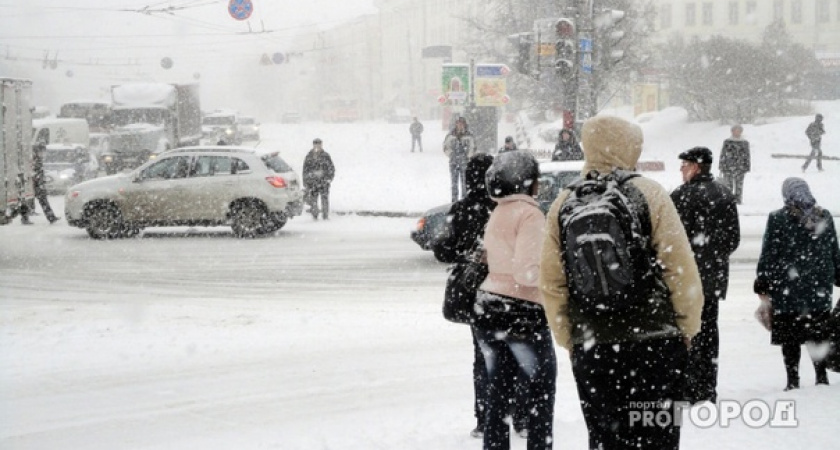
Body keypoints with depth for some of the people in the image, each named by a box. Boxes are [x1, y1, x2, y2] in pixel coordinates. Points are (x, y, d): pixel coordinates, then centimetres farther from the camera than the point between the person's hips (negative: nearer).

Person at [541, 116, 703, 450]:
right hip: (655, 343, -3)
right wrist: (687, 328, 5)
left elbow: (552, 283, 5)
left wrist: (569, 340, 14)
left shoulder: (563, 205, 5)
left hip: (590, 350, 3)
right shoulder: (648, 194, -6)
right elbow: (681, 269, -7)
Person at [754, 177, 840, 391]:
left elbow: (768, 255, -7)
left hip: (787, 290, -4)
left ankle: (793, 381, 3)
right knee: (818, 334, 13)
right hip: (819, 290, 4)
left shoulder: (777, 219, -9)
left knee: (790, 338, 3)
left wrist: (762, 285, 1)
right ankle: (821, 377, 15)